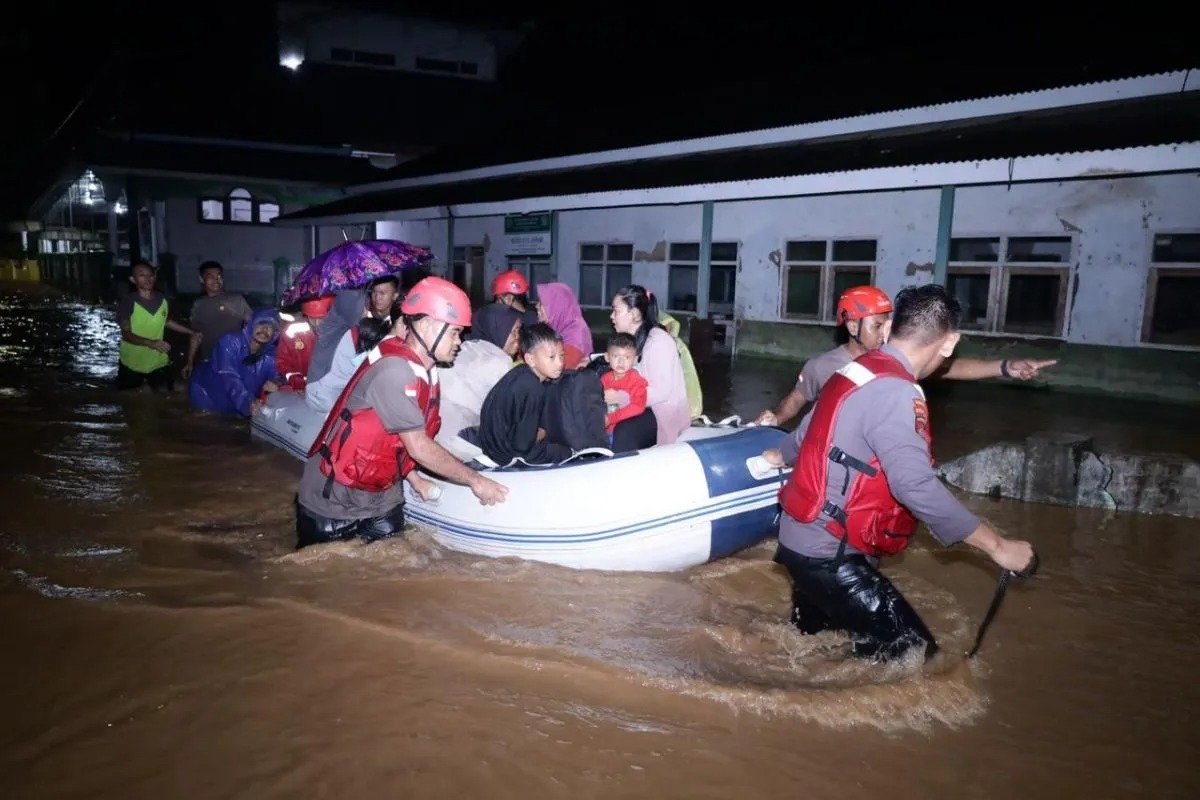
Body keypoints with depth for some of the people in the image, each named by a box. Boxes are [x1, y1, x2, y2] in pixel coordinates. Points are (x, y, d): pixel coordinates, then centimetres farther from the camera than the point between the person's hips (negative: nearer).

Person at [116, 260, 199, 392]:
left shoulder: (163, 300, -1)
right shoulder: (127, 302, -13)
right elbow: (126, 334, -16)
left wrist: (191, 332, 14)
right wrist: (151, 343, -31)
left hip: (158, 362, 3)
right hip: (132, 364, -3)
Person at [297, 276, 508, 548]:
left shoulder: (425, 369, 1)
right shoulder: (393, 370, -26)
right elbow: (419, 446, -24)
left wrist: (414, 479, -1)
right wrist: (475, 480, -17)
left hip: (382, 500, 8)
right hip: (333, 505, -8)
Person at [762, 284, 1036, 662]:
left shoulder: (857, 371, 6)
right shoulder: (893, 391, -23)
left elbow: (811, 431, 23)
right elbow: (916, 486, -31)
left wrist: (782, 455, 44)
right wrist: (997, 545, -23)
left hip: (807, 538, 10)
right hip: (829, 553, -10)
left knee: (814, 640, 27)